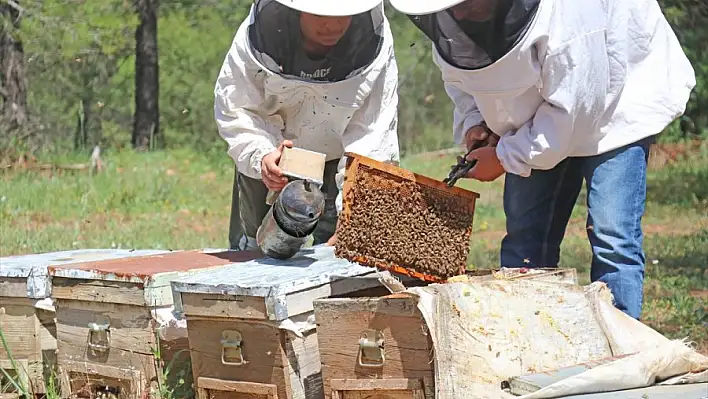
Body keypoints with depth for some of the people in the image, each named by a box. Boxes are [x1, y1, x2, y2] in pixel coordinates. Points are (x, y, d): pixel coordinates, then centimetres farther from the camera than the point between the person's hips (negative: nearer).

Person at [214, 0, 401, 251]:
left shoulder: (374, 42, -29)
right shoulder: (259, 33, -29)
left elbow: (372, 136, -28)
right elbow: (234, 111, -22)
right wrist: (261, 156, -43)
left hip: (337, 159, 0)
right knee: (249, 255, 9)